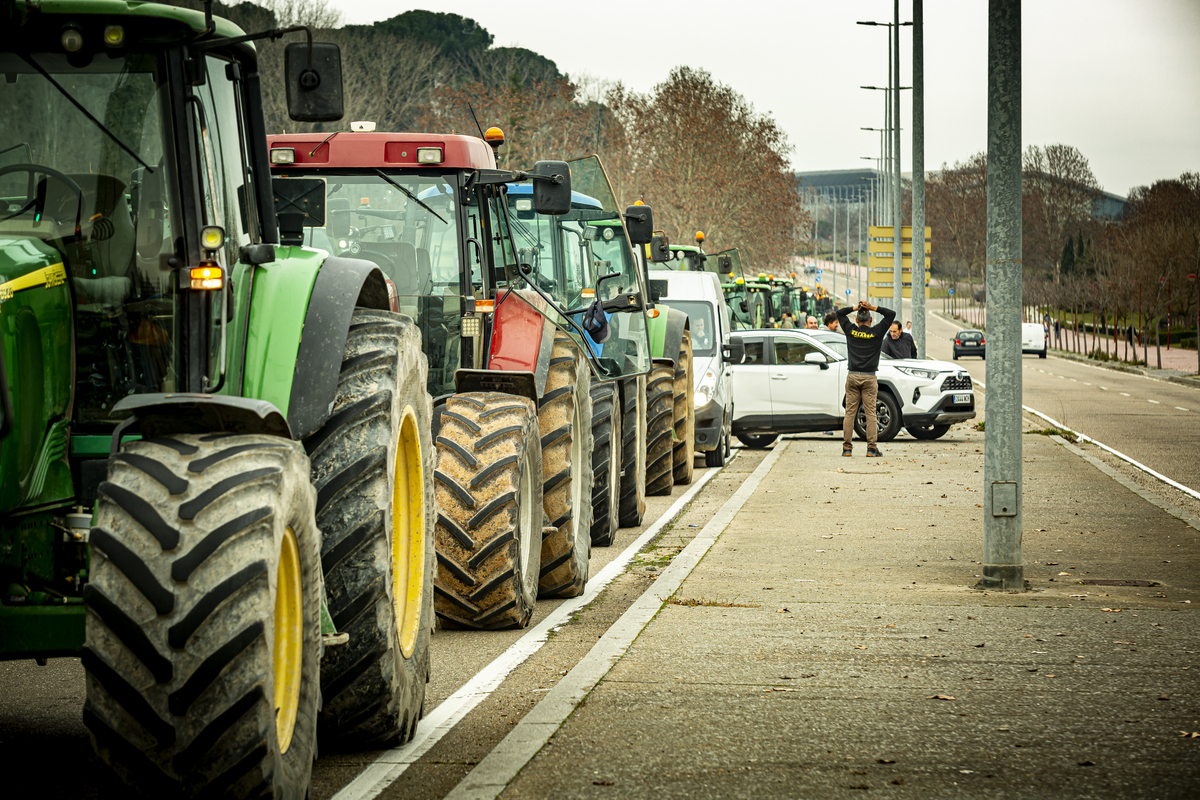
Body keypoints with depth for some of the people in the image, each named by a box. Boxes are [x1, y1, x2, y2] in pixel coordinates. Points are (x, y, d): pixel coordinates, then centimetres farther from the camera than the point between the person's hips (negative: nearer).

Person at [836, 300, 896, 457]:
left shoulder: (851, 331, 3)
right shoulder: (876, 332, -1)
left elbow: (839, 313, 18)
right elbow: (891, 314, 8)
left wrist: (856, 307, 11)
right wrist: (872, 307, 3)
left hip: (852, 377, 2)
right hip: (869, 379, -1)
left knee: (850, 413, 3)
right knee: (870, 414, -1)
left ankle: (847, 448, 1)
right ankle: (872, 448, -5)